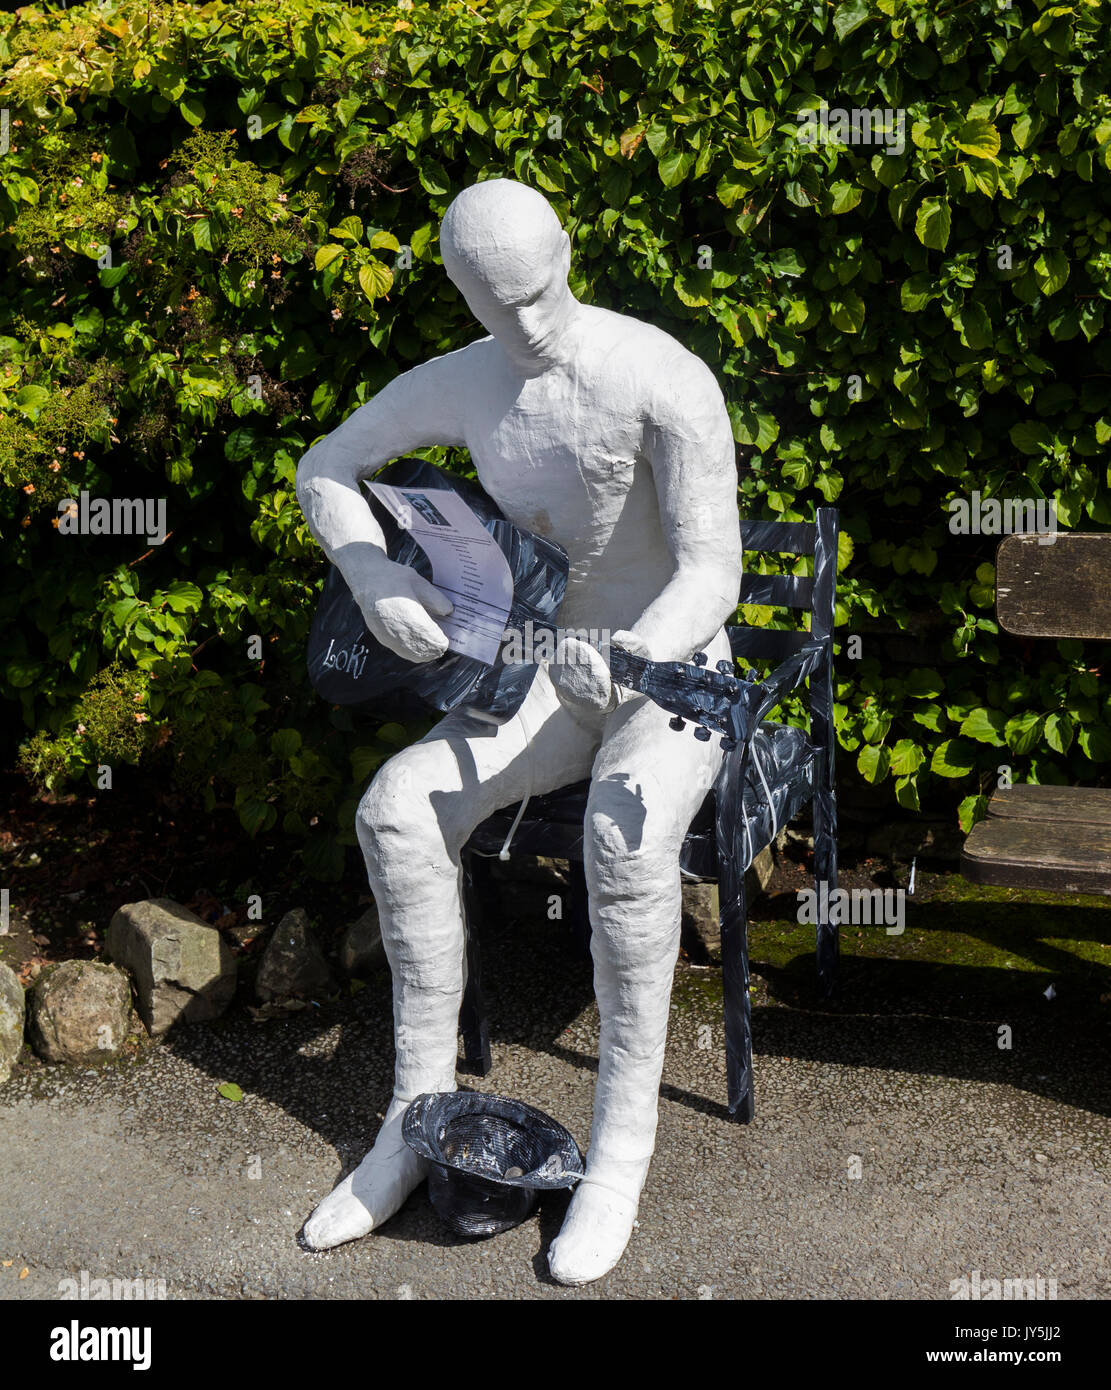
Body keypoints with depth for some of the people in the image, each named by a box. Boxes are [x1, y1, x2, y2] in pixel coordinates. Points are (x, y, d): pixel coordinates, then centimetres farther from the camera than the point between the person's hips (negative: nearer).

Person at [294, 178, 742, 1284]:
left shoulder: (664, 381, -21)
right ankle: (420, 1117, -10)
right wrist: (376, 582, -9)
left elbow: (712, 570, -25)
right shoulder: (462, 383, -3)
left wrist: (638, 655, -45)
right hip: (549, 673, 5)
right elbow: (326, 469, 10)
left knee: (626, 831, -37)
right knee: (399, 807, -21)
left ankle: (621, 1150, -23)